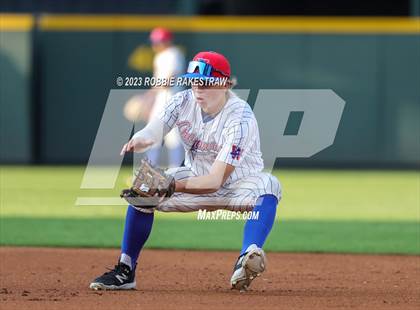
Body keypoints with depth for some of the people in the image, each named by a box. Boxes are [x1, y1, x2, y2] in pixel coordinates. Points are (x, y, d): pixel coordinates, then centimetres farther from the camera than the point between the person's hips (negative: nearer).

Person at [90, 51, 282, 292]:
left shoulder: (240, 119, -30)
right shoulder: (184, 101, -14)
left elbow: (216, 181, -36)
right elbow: (153, 131, -30)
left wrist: (172, 186, -48)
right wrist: (139, 140, -55)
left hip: (237, 184, -5)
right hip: (197, 177, 5)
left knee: (268, 185, -36)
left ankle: (248, 258, -55)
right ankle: (125, 271, -1)